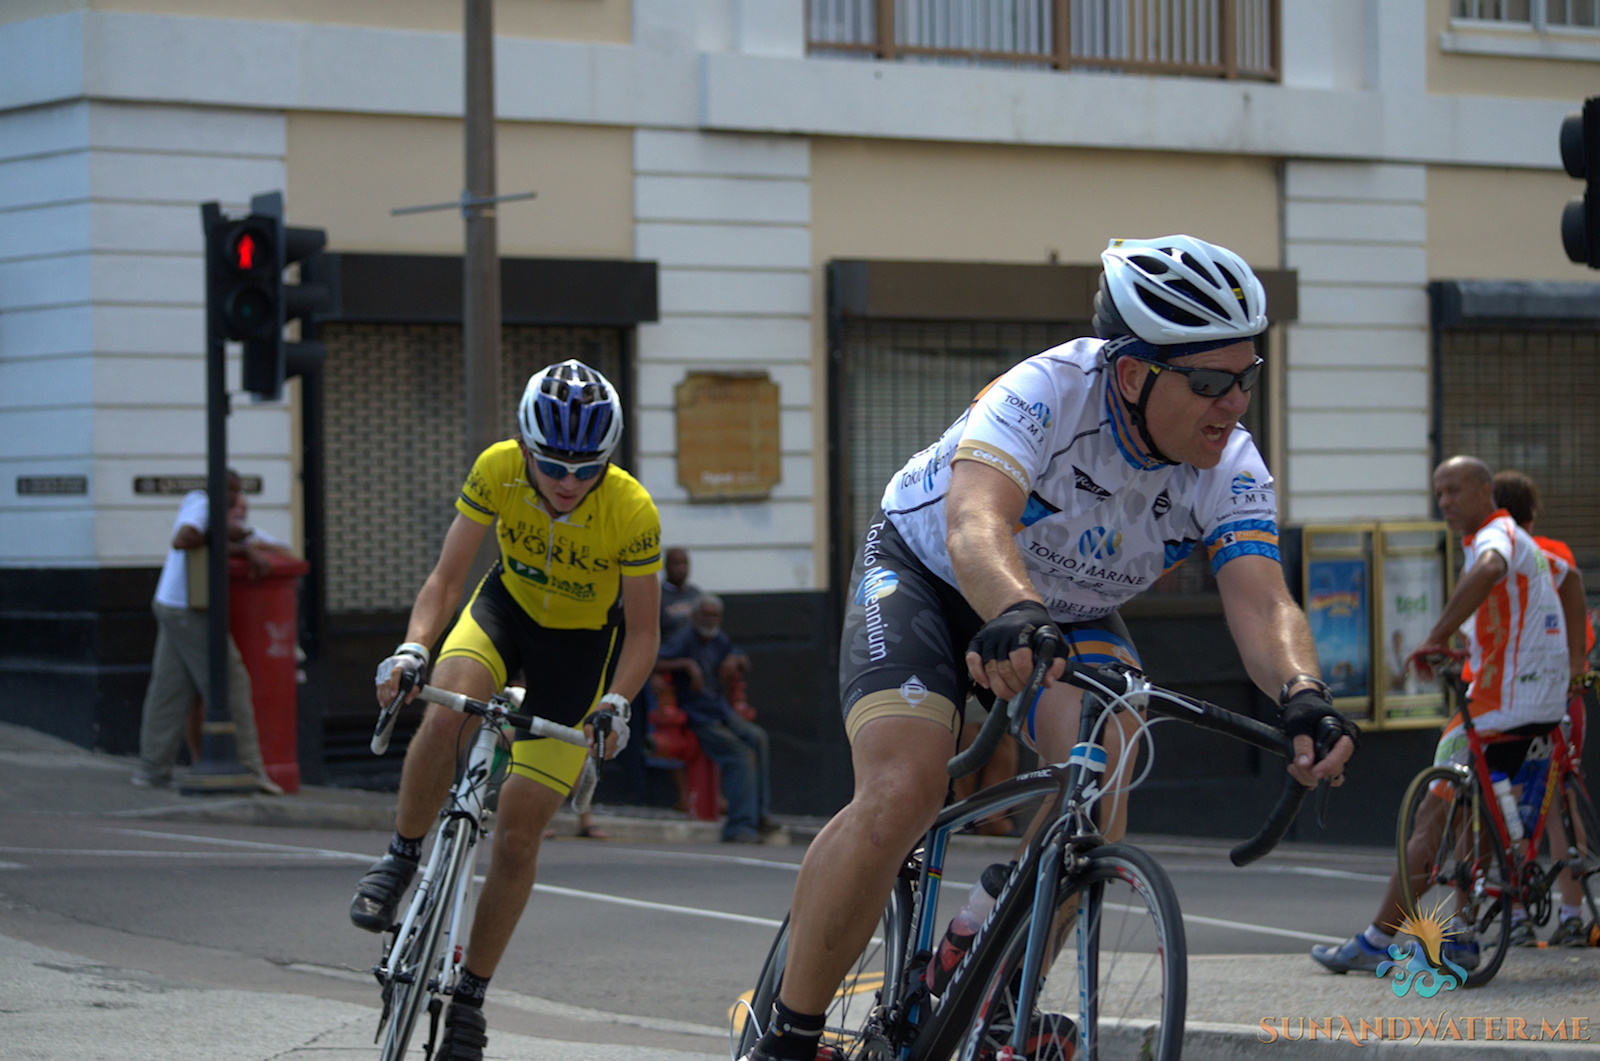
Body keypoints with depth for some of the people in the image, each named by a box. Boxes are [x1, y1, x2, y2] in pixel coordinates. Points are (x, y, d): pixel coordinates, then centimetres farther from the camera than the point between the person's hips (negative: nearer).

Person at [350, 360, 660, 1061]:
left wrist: (616, 702, -35)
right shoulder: (497, 469, -24)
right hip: (508, 604, 2)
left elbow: (642, 632, -18)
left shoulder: (632, 511, -28)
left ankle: (469, 997, 11)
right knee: (445, 715, -33)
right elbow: (446, 577, -18)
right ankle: (401, 859, -7)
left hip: (582, 640, -1)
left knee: (517, 834, -5)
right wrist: (412, 648, -35)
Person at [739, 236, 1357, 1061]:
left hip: (1068, 611, 4)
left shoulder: (1231, 469, -22)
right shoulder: (1046, 392, -35)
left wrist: (1301, 695, -55)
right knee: (901, 793, -27)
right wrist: (1015, 616, -72)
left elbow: (1261, 604, -33)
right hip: (924, 575, -4)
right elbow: (976, 529, -50)